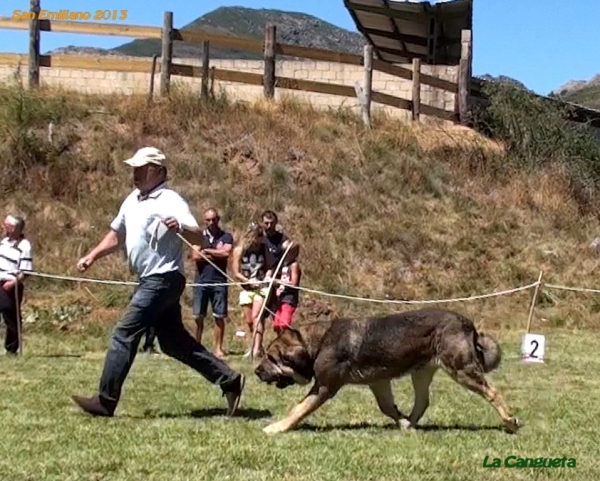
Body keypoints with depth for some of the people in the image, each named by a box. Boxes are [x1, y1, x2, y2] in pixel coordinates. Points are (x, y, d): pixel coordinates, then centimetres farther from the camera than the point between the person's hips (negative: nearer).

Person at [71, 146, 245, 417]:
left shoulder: (170, 201, -12)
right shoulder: (132, 201, 13)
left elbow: (198, 237, -21)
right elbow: (117, 235, 26)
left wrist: (180, 228, -41)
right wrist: (92, 257, 16)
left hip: (163, 280, -9)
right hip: (151, 281, 9)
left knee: (124, 335, -10)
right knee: (174, 342, 12)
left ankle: (105, 401, -4)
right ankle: (229, 380, 18)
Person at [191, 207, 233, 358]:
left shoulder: (226, 236, 6)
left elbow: (226, 253, -12)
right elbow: (195, 256, -4)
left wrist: (207, 251, -4)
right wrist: (217, 254, -6)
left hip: (219, 281, -1)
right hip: (201, 281, 1)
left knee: (219, 316, -1)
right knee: (198, 316, 1)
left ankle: (218, 348, 4)